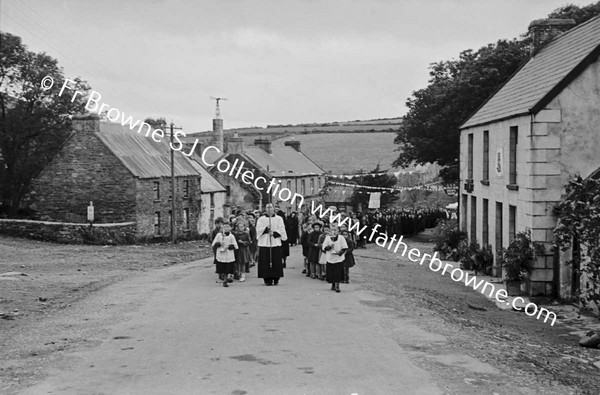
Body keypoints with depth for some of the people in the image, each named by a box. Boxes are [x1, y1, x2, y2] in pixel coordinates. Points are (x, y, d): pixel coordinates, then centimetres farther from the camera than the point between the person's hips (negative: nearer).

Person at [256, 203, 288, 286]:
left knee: (276, 262, -3)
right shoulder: (261, 219, 10)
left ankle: (276, 279, 4)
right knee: (265, 262, -4)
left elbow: (282, 230, 2)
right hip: (264, 243, 0)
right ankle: (267, 279, 0)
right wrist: (266, 228, -16)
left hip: (276, 243, 0)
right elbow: (258, 230, -1)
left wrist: (274, 233, -12)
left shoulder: (279, 219, 10)